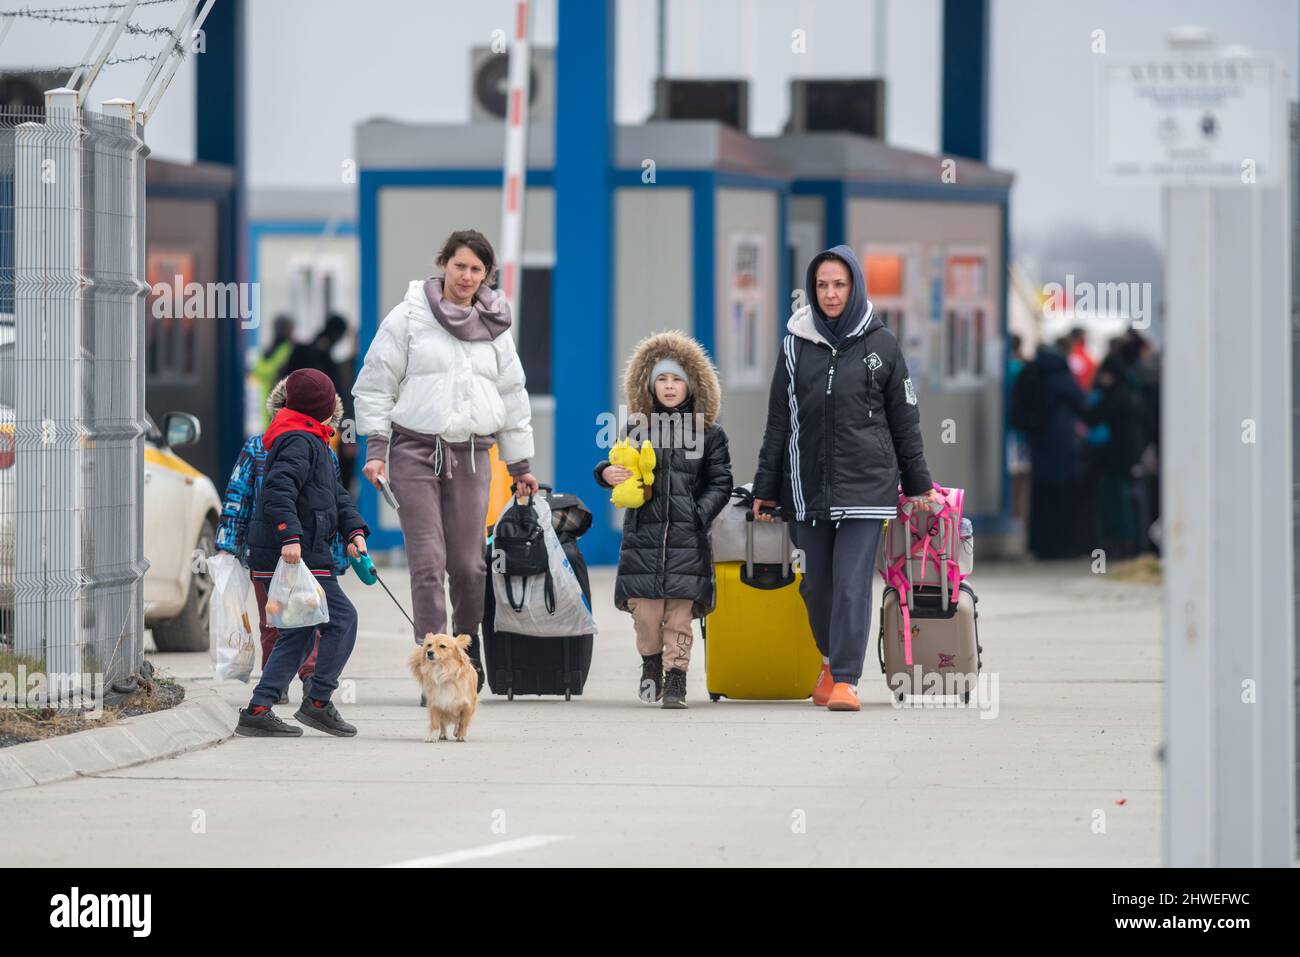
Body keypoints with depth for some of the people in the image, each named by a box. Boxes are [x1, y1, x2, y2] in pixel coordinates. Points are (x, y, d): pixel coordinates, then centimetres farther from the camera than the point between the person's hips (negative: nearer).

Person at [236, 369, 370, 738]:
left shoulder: (314, 443, 22)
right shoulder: (300, 442, -12)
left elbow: (335, 495, 24)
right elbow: (279, 490, -26)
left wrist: (354, 531, 10)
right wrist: (290, 536, -34)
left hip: (296, 556, 11)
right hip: (293, 556, -11)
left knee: (300, 634, 11)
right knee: (342, 618, -7)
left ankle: (257, 711, 6)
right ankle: (317, 702, -6)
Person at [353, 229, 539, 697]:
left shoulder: (495, 328, 13)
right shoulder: (408, 317, 2)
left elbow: (512, 396, 20)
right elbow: (376, 384, 4)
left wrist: (520, 465, 22)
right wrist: (375, 449, -3)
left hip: (471, 455, 3)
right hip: (416, 450, -3)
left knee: (468, 564, -1)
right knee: (427, 561, -9)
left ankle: (468, 651, 21)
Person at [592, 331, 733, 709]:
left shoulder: (708, 434, 6)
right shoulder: (638, 429, 10)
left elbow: (720, 483, 5)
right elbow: (624, 472, 19)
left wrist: (699, 515, -8)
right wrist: (607, 474, -4)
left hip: (687, 537, -1)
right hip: (643, 533, 1)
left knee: (679, 614, -5)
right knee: (646, 610, -1)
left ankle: (675, 681, 2)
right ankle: (651, 665, 24)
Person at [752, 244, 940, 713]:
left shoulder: (881, 345, 4)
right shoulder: (796, 344, 8)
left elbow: (905, 420, 9)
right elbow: (778, 421, 12)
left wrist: (918, 485, 9)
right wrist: (765, 489, 10)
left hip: (865, 483, -3)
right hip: (807, 485, 3)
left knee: (852, 584, -11)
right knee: (816, 585, 7)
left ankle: (845, 678, -9)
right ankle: (832, 660, 29)